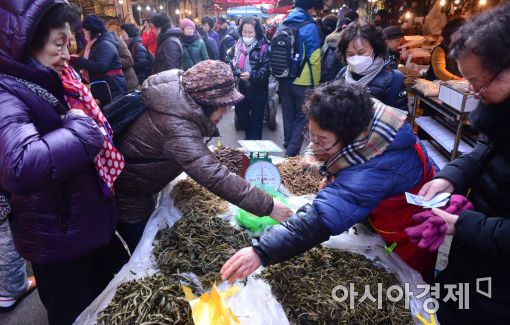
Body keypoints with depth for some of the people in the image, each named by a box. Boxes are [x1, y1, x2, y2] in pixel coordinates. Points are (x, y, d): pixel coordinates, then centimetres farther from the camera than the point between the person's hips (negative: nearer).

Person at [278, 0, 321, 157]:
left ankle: (287, 146, 28)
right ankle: (292, 153, -1)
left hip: (284, 79, 6)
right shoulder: (310, 27, -12)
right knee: (302, 117, 3)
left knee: (288, 114, 17)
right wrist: (315, 83, -6)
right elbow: (314, 58, -14)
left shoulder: (283, 25, 6)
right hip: (303, 81, -6)